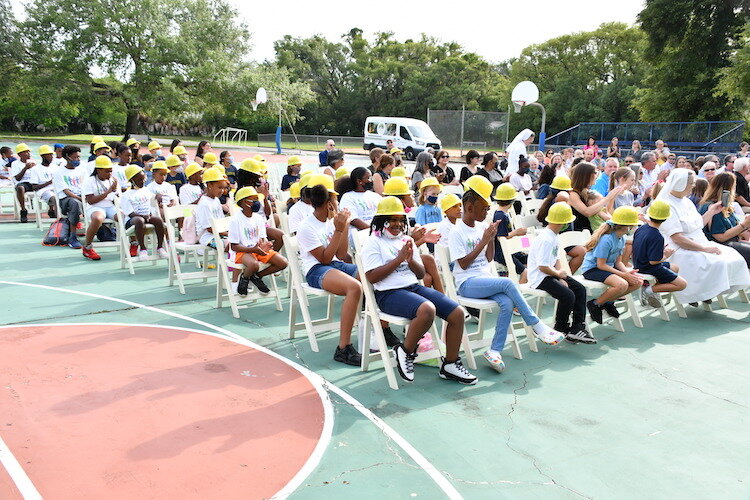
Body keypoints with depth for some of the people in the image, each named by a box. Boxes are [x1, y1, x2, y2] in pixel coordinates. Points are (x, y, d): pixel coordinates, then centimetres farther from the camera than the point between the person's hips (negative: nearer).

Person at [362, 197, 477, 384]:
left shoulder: (407, 240, 21)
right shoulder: (373, 243, 0)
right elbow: (372, 277, -12)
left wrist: (410, 260, -2)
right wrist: (399, 259, -13)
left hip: (414, 287, 7)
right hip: (389, 293, -7)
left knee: (457, 313, -8)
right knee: (427, 309, -36)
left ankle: (450, 364, 6)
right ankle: (405, 351, -11)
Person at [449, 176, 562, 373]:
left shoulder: (481, 227, 12)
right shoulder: (457, 232, -7)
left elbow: (489, 259, 15)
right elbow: (463, 264, -13)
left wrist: (491, 238, 0)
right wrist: (483, 241, -13)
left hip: (486, 277, 6)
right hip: (467, 283, -6)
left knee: (507, 303, -24)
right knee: (507, 283, -28)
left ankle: (494, 350, -18)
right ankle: (537, 326, -17)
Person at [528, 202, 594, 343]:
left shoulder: (553, 235, 9)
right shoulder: (546, 239, -23)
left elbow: (556, 259, 13)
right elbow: (542, 267, -25)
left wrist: (561, 278, -1)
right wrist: (558, 274, -8)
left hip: (550, 274, 11)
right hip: (539, 278, -11)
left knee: (580, 289, 3)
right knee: (568, 295, -25)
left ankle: (577, 327, 3)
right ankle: (561, 330, -4)